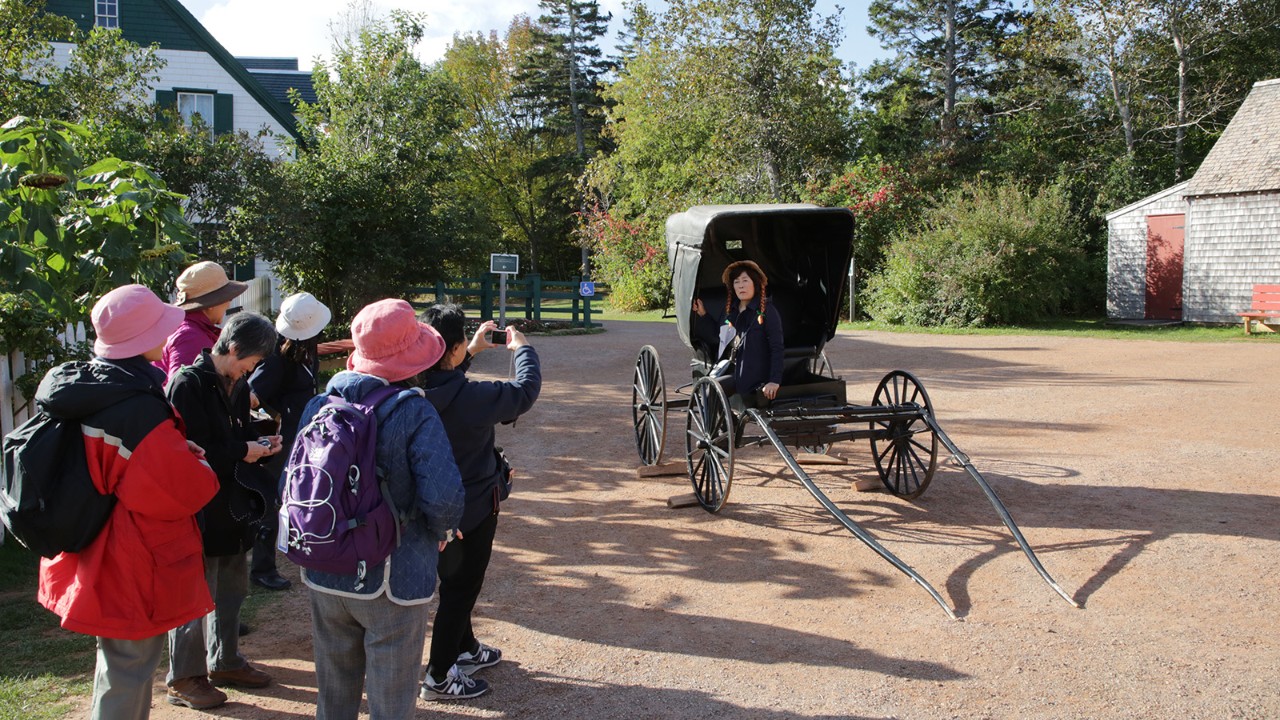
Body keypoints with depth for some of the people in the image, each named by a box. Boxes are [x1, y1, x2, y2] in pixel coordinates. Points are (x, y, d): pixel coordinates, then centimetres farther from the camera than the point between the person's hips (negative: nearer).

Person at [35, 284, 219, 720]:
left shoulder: (83, 390, 1)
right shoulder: (138, 411, -28)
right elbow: (187, 488, -23)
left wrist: (180, 452, 2)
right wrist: (198, 461, -2)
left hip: (98, 561, 9)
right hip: (135, 570, -9)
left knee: (120, 662, 25)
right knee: (128, 672, 5)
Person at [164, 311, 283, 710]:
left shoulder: (236, 385, 9)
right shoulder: (187, 384, -17)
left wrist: (259, 442, 0)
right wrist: (241, 452, -18)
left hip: (232, 505, 9)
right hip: (199, 508, -8)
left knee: (232, 587, 18)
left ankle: (225, 661, 35)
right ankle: (184, 678, 17)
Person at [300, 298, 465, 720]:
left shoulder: (319, 405, -4)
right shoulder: (414, 413, -19)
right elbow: (444, 497, -25)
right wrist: (438, 533, -4)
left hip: (325, 577, 5)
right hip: (392, 582, -5)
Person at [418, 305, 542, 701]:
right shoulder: (471, 397, -32)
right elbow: (525, 391, -18)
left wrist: (472, 350, 12)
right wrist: (522, 348, -1)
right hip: (471, 509, -7)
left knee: (458, 582, 26)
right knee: (459, 589, 9)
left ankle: (465, 649, 47)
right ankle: (438, 678, 21)